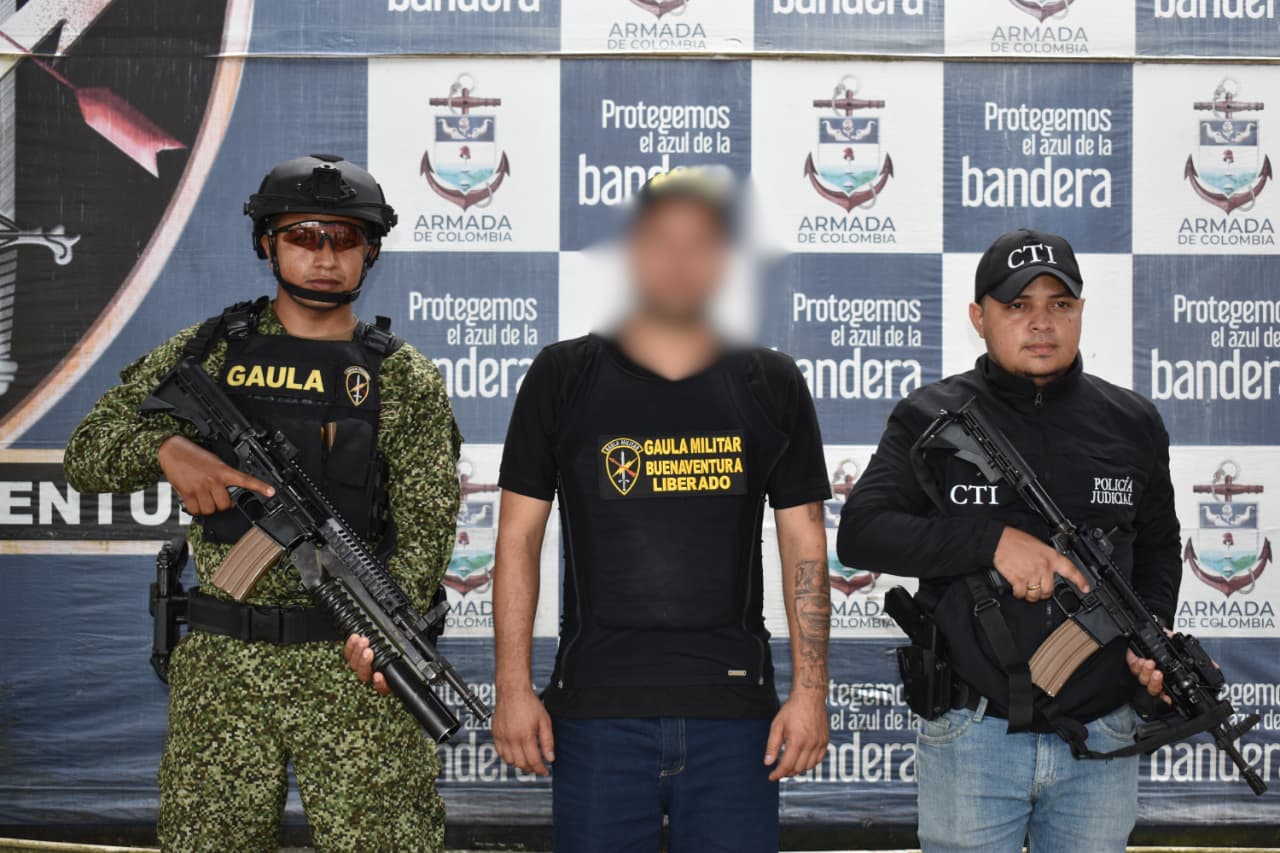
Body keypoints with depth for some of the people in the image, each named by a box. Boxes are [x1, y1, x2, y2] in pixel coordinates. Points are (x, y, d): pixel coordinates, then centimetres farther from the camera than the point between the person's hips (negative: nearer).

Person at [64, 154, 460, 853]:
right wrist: (167, 448, -16)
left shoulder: (405, 380, 4)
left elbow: (425, 524, -4)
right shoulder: (205, 353, 8)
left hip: (354, 666, -1)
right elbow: (88, 455, 6)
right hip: (221, 665, 2)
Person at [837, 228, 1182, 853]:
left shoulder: (1132, 424, 7)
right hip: (971, 740, -2)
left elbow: (1158, 545, 18)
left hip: (1101, 742, 3)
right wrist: (992, 540, -20)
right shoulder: (931, 420, -2)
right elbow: (860, 533, -10)